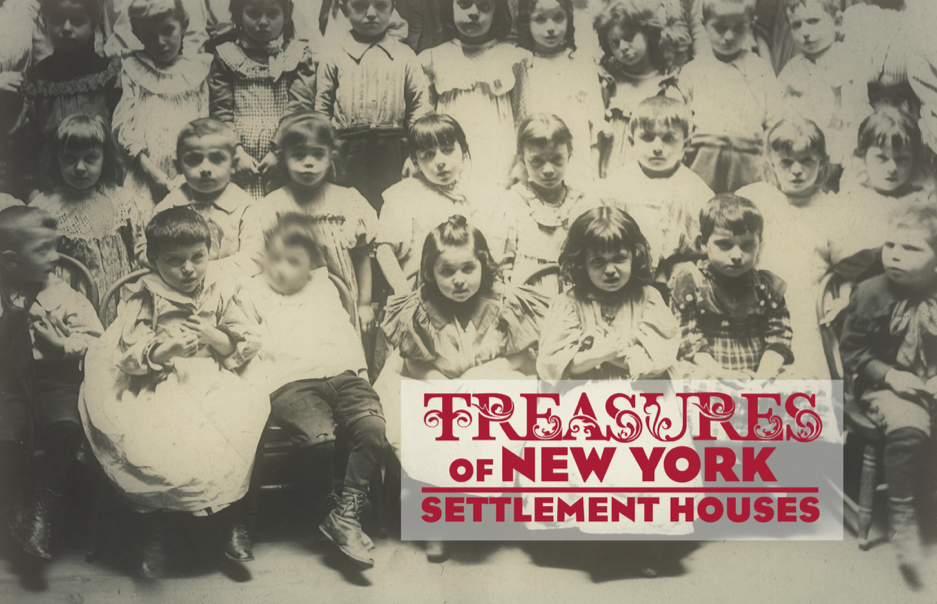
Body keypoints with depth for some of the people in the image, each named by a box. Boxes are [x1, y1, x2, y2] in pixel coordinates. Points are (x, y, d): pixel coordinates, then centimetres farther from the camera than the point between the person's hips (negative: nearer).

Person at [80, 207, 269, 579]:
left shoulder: (221, 294, 12)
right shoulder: (144, 299, 7)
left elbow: (251, 344, 10)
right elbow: (128, 356, -1)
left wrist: (216, 338, -7)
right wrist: (165, 349, -17)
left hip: (213, 383, 1)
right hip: (160, 389, -1)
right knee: (147, 443, -30)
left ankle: (232, 520, -7)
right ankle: (155, 534, -8)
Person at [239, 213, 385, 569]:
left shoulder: (325, 291, 27)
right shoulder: (253, 295, 18)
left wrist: (358, 369, 8)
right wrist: (258, 380, -5)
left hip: (341, 374, 3)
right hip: (290, 382, -3)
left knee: (373, 427, -26)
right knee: (320, 437, -32)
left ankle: (347, 515, -20)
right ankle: (327, 510, -7)